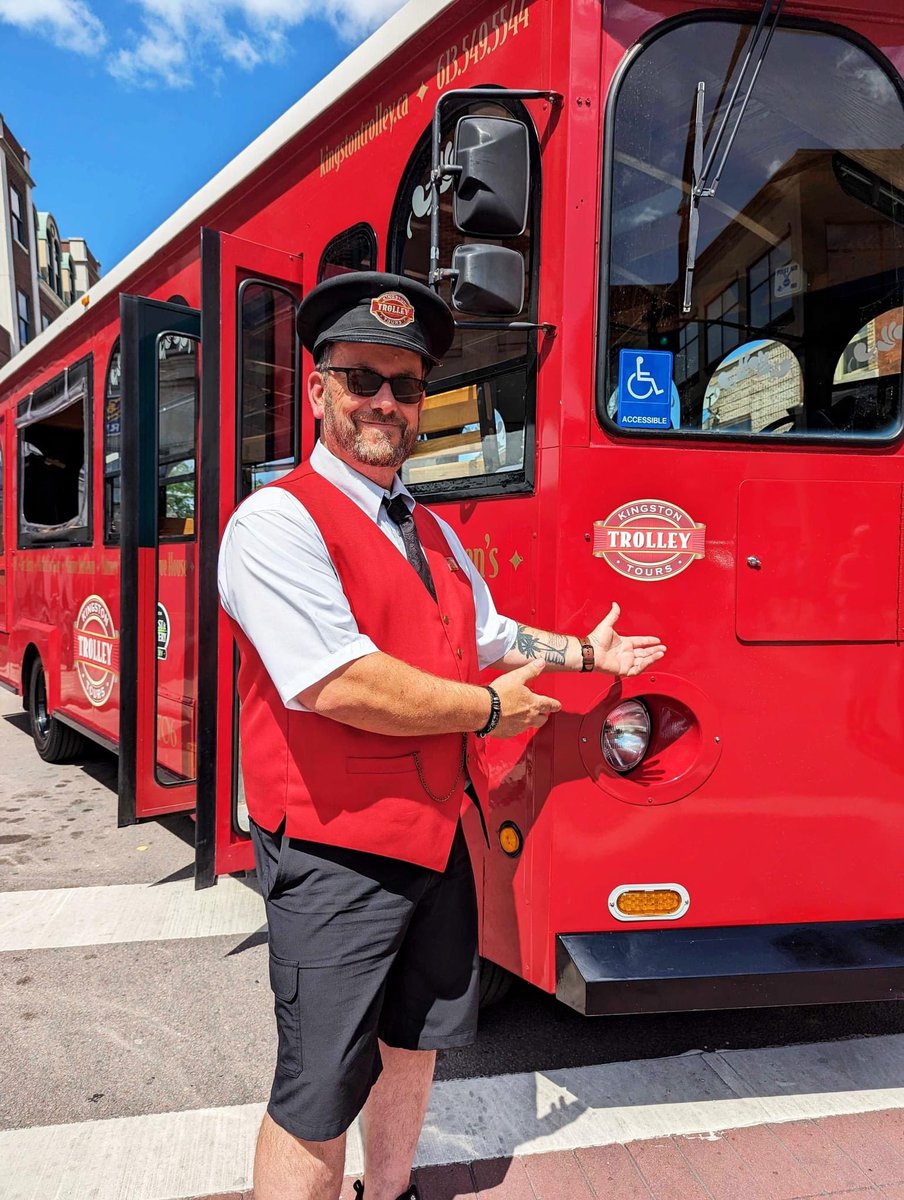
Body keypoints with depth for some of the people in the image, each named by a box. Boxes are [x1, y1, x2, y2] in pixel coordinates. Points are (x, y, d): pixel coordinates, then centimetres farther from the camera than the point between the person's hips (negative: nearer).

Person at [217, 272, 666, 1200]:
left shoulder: (432, 533, 12)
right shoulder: (277, 521, -16)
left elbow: (489, 635, 24)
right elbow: (339, 684, -27)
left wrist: (584, 653, 21)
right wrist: (492, 709, -16)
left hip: (437, 836, 8)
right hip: (336, 852, -8)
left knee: (415, 1043, 24)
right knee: (317, 1103, 7)